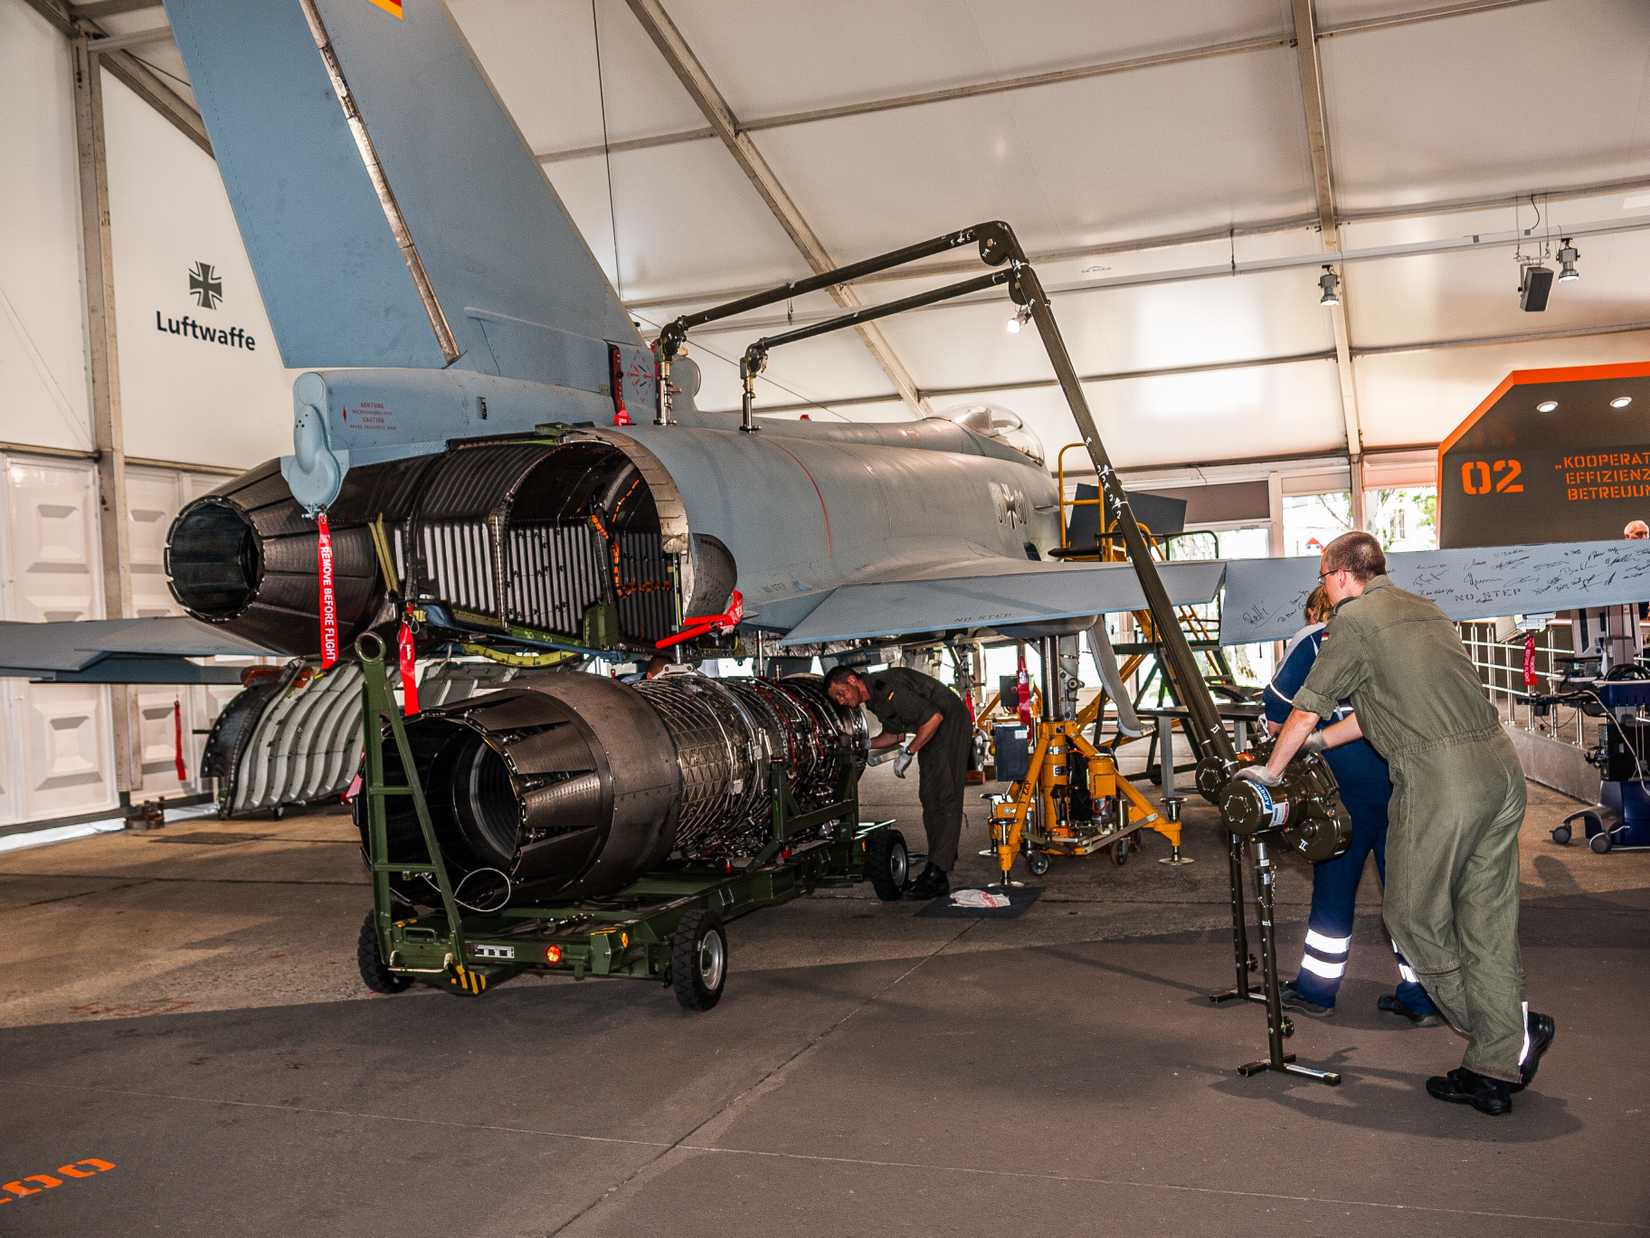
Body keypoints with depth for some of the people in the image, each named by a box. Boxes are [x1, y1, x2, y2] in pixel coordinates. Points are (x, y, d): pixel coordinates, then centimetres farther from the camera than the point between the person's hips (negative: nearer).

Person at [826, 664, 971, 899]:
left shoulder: (887, 688, -26)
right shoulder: (873, 699, 6)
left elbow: (934, 717, -28)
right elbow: (892, 734, 20)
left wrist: (908, 752, -22)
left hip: (950, 723, -11)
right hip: (931, 732, 11)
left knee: (945, 797, -13)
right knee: (929, 798, 9)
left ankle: (937, 876, -17)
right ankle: (935, 869, 12)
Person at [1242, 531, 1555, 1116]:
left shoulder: (1354, 619, -1)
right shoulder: (1424, 609, 22)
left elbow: (1305, 711, 4)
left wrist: (1270, 771, 19)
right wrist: (1321, 742, 38)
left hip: (1439, 777, -8)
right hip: (1500, 764, 8)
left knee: (1414, 917, 6)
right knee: (1489, 921, 9)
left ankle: (1514, 1027, 3)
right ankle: (1494, 1069, 13)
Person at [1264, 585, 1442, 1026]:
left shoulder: (1311, 641, 5)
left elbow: (1276, 719, 2)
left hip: (1350, 780, -4)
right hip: (1405, 779, 4)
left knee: (1335, 882, 7)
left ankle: (1316, 989, 18)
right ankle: (1421, 996, 14)